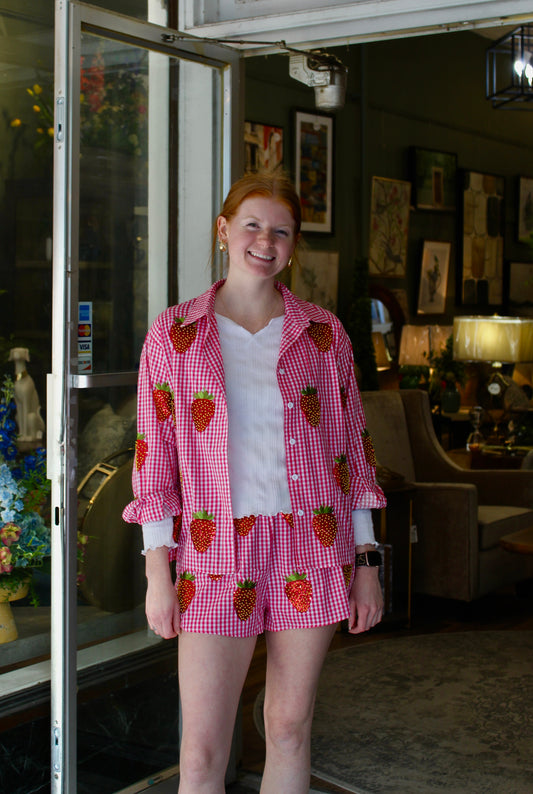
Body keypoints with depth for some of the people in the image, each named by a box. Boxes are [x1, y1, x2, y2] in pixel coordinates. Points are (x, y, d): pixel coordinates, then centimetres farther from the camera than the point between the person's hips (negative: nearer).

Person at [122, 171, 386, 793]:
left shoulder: (322, 333, 6)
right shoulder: (174, 333, 3)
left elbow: (352, 450, 8)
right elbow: (155, 458, 2)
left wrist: (366, 562, 4)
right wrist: (158, 573, -3)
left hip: (312, 549, 2)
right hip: (217, 554, -1)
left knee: (290, 727, 10)